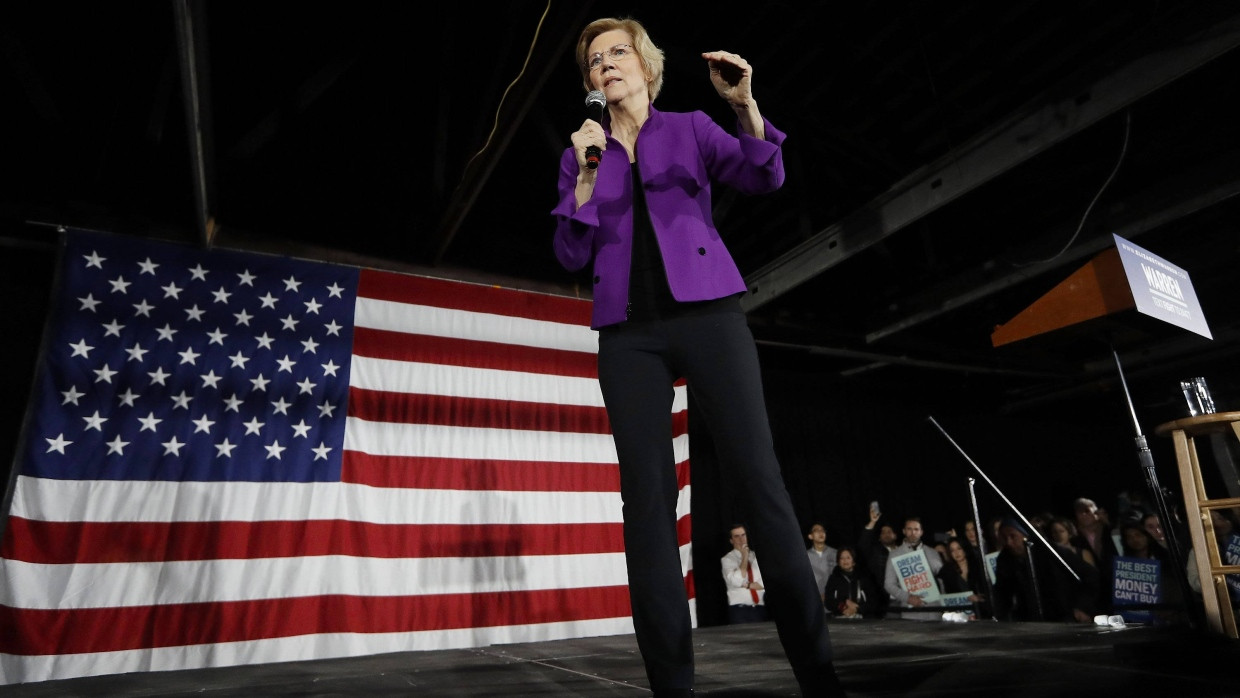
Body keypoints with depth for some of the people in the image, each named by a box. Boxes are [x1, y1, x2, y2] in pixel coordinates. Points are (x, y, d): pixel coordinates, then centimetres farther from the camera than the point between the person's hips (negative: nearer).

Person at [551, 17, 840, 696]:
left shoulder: (690, 128, 14)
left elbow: (765, 177, 1)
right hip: (628, 333, 2)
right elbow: (572, 255, 8)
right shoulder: (580, 155, 18)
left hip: (708, 314, -1)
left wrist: (744, 103, -14)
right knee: (646, 497, -5)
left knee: (760, 479, -11)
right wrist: (588, 172, -2)